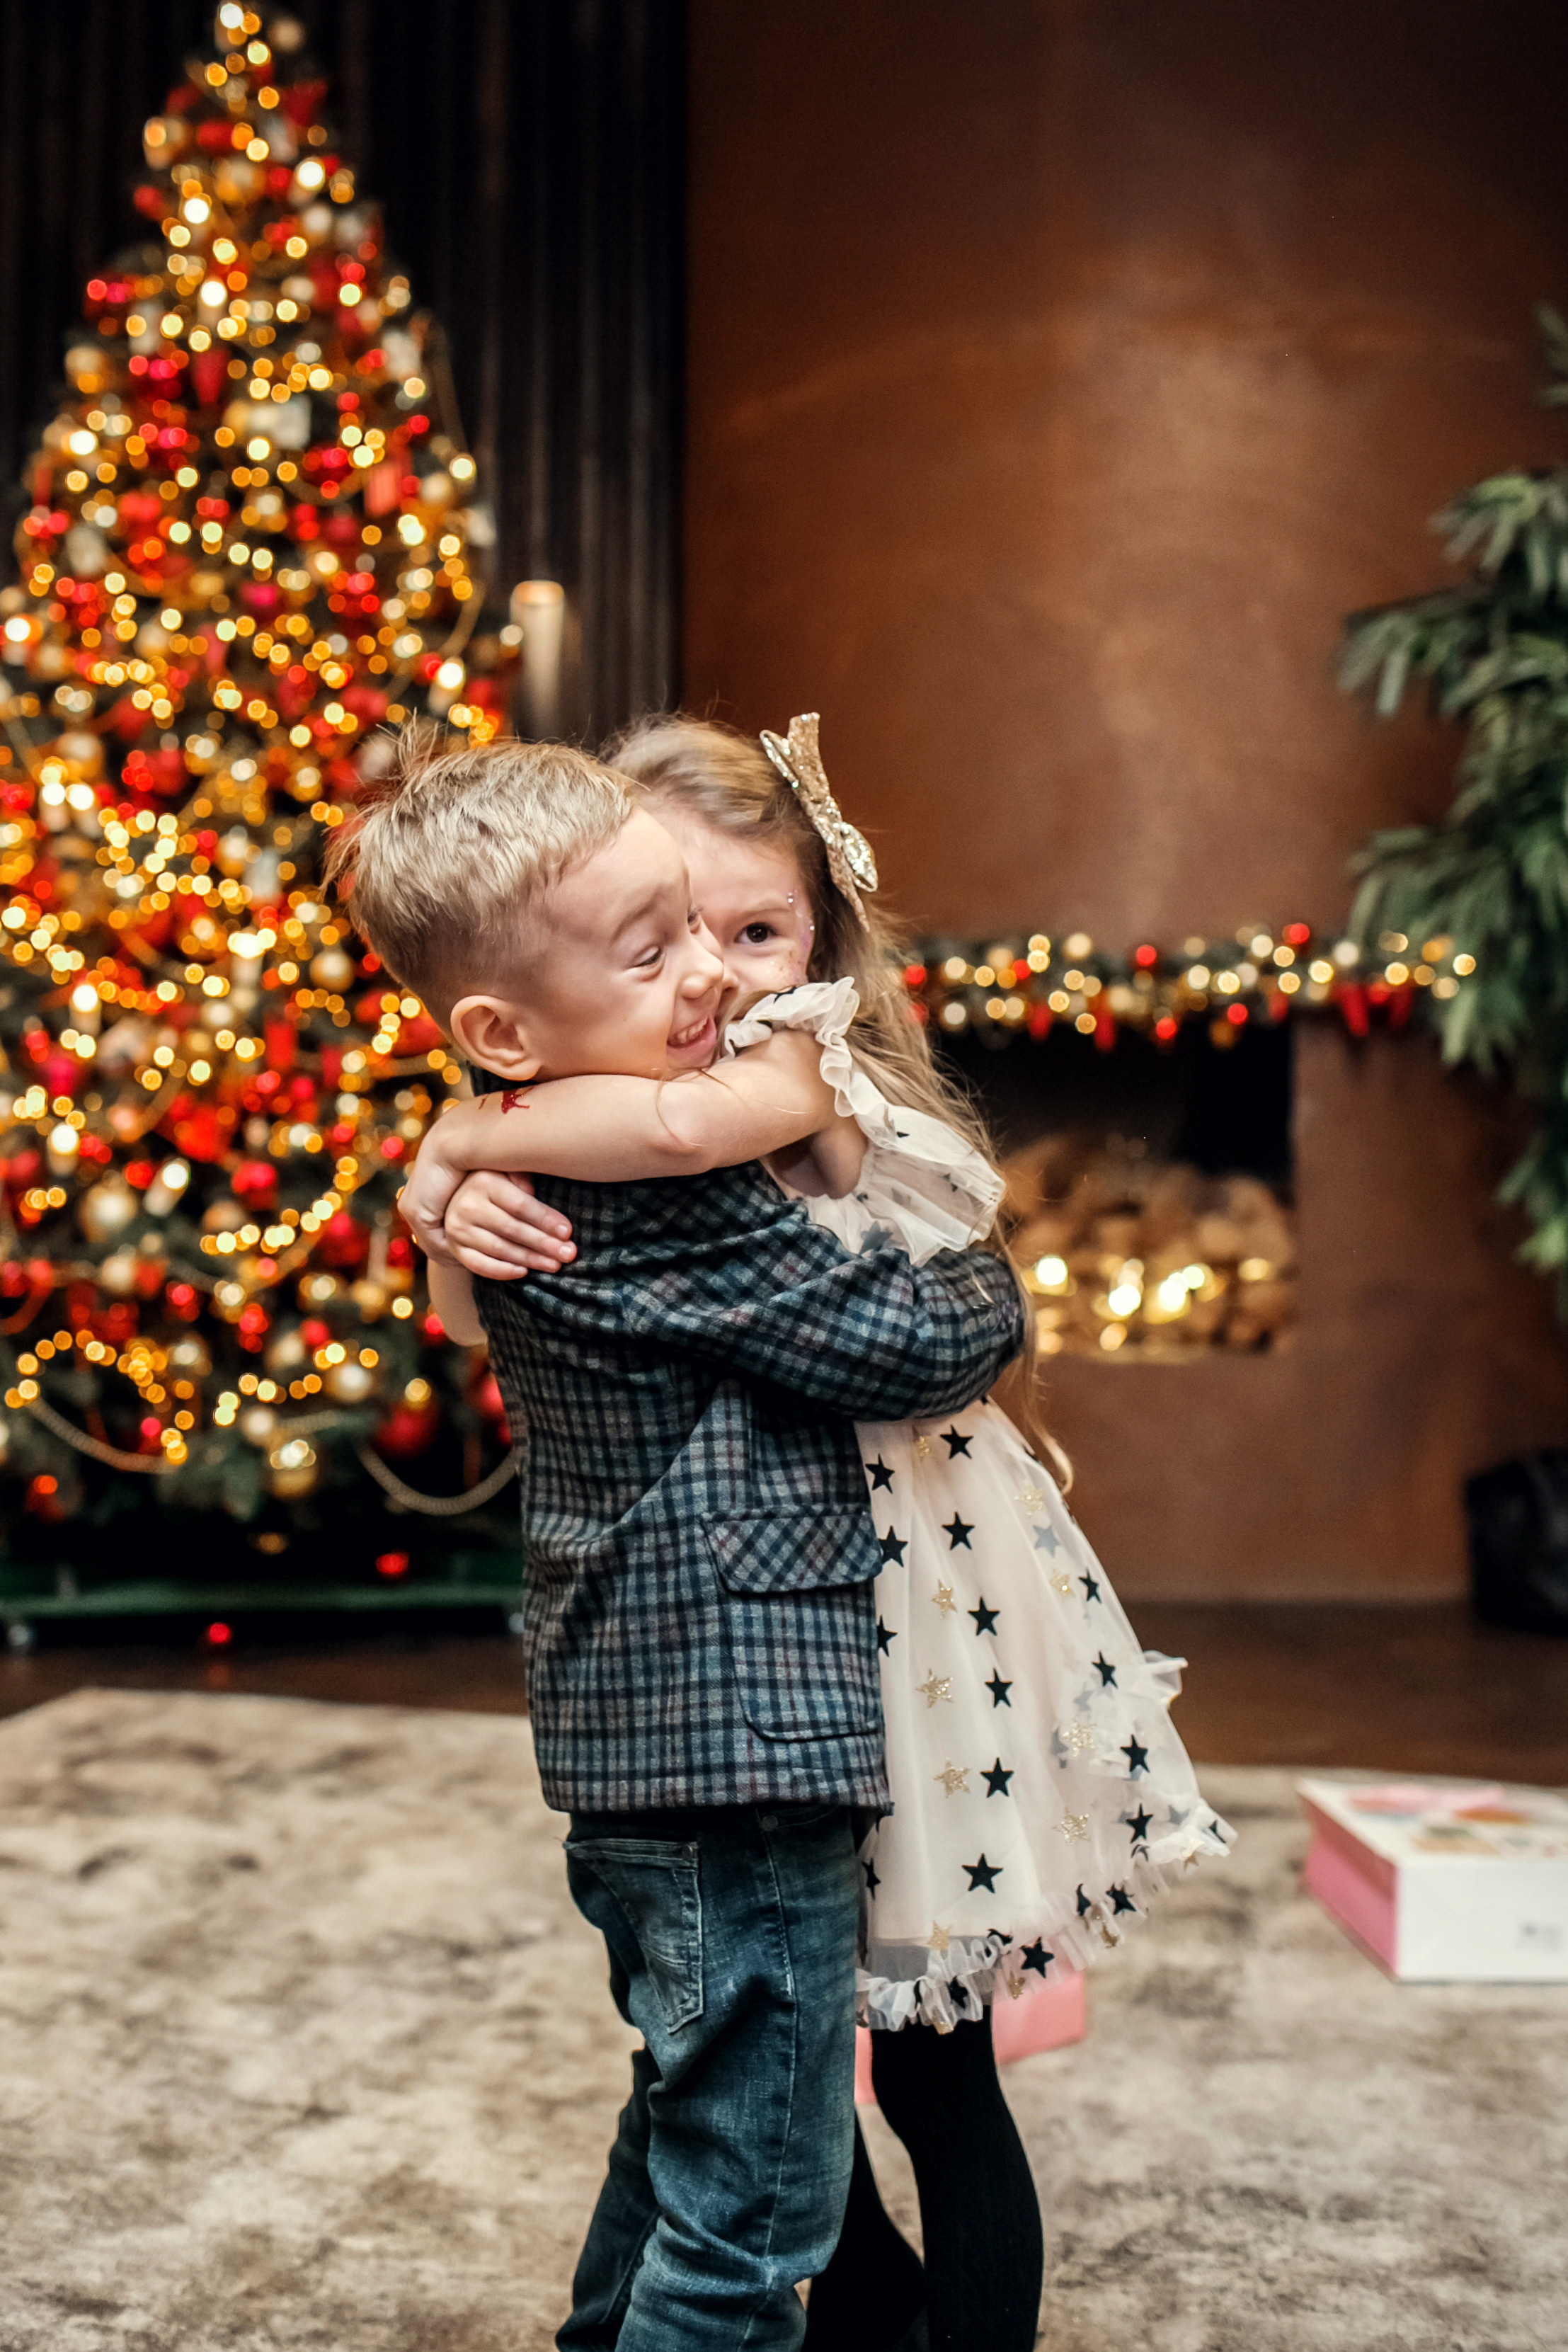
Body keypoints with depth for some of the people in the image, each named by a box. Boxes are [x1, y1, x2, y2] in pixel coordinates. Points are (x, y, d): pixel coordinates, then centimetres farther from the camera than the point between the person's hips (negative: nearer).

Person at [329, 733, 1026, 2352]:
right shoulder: (661, 1205, -22)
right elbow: (914, 1345, -15)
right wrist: (995, 1294, 4)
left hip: (641, 1740, 10)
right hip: (734, 1743, -10)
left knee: (689, 2128, 27)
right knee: (754, 2215, 2)